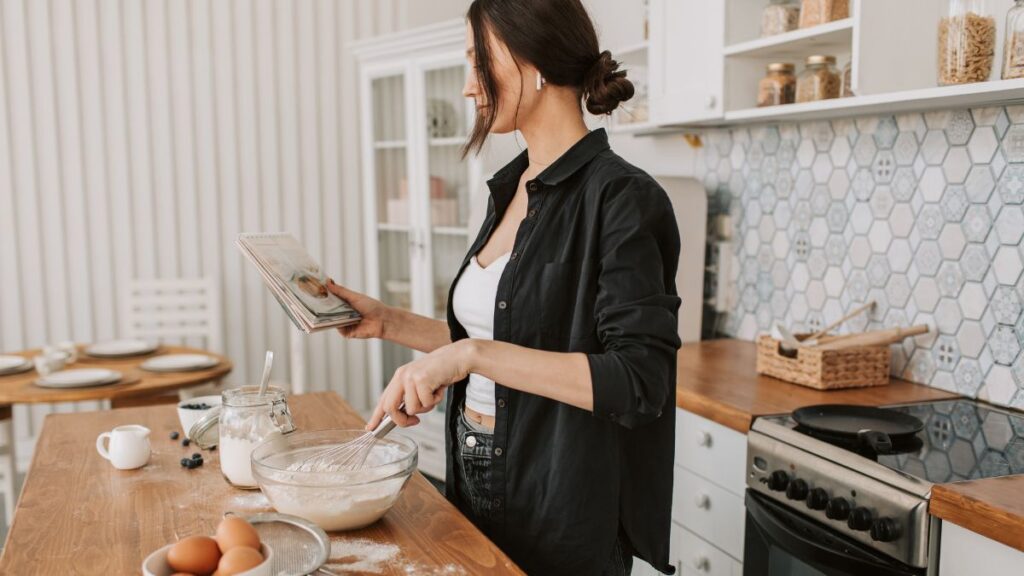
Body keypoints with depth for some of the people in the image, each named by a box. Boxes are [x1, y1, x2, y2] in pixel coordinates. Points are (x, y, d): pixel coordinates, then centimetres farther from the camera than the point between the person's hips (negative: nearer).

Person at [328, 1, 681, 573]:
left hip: (561, 509, -7)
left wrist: (472, 354, -30)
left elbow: (641, 379, -26)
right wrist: (389, 322, 6)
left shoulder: (621, 198, -18)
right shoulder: (512, 190, 6)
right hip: (477, 480, 7)